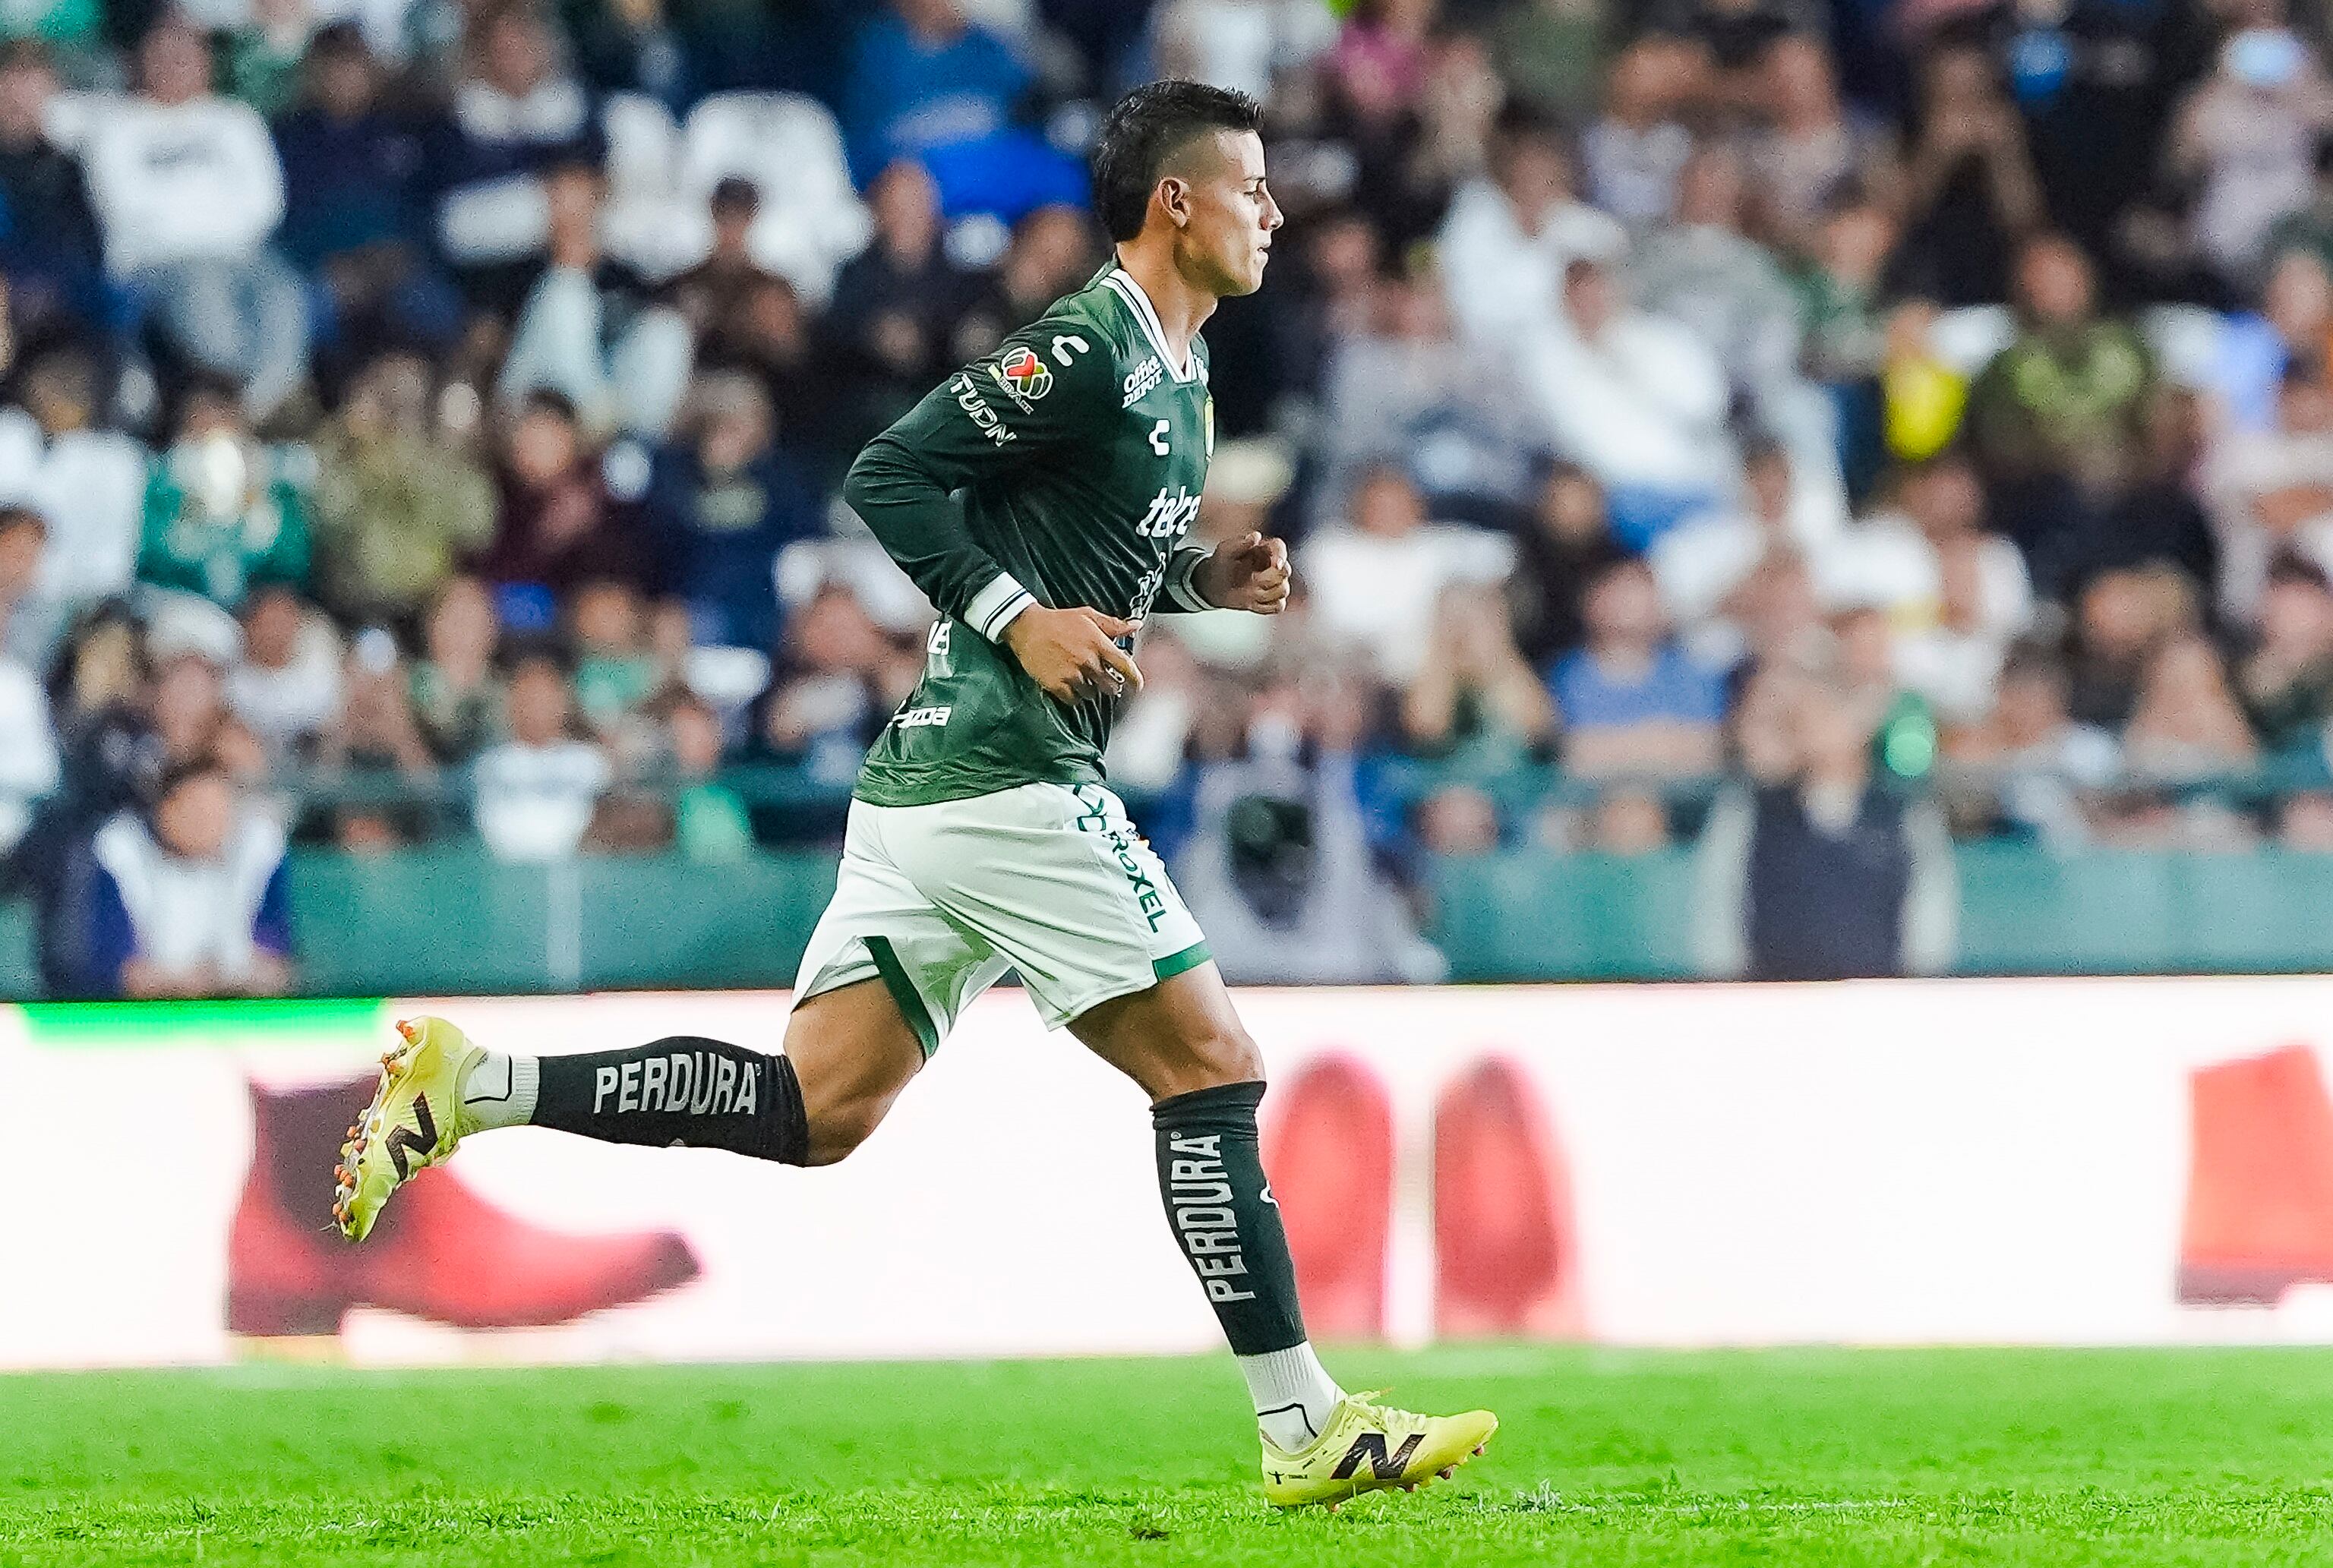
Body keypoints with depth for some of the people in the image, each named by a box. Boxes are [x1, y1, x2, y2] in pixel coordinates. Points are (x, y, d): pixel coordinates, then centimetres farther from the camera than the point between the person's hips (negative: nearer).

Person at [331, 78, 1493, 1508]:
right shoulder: (1090, 349, -13)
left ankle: (467, 1087, 4)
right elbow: (888, 478, -15)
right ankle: (1306, 1429, -2)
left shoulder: (1175, 370, 17)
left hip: (931, 783, 10)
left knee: (813, 1110, 5)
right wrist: (1022, 620, -20)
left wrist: (1201, 577, 13)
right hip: (1009, 781, -10)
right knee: (1212, 1065, -5)